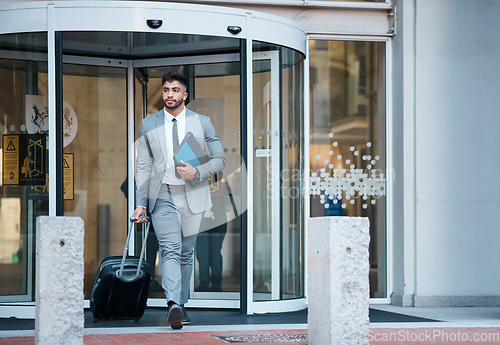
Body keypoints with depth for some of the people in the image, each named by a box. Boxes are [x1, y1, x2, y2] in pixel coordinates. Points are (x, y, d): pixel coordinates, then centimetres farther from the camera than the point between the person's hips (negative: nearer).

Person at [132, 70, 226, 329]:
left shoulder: (202, 123, 4)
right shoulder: (148, 125, 7)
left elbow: (219, 159, 6)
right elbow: (143, 166, 9)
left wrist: (197, 173, -13)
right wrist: (141, 203, 2)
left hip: (192, 196, 1)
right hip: (162, 196, -1)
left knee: (186, 254, 8)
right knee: (170, 250, -17)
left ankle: (180, 304, 22)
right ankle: (173, 305, -30)